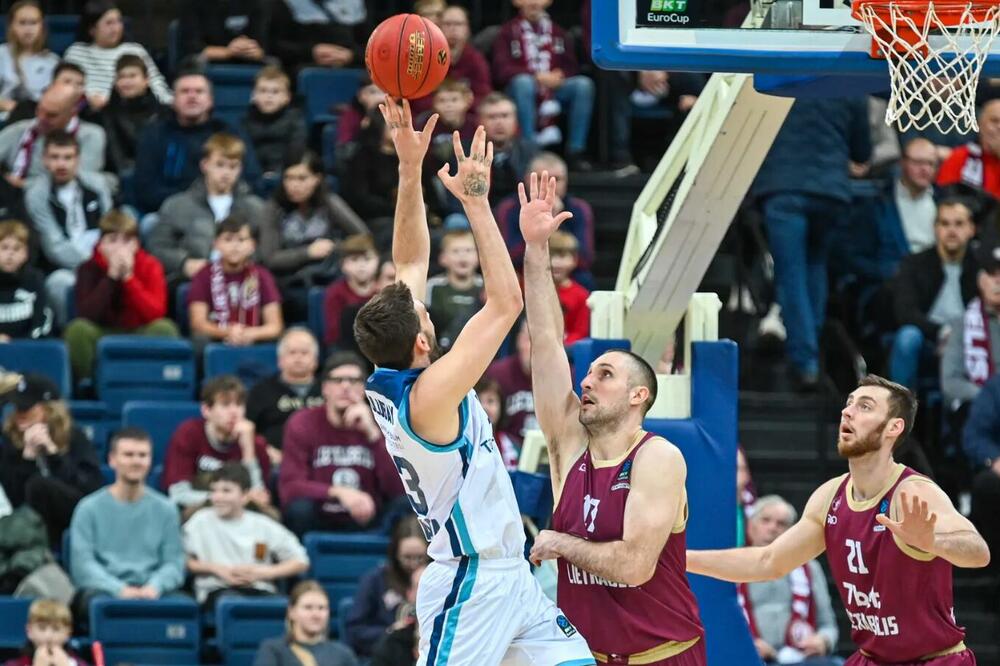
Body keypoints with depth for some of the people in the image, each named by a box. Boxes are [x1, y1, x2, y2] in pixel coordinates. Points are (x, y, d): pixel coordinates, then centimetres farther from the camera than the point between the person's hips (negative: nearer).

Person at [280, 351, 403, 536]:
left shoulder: (379, 424, -1)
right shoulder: (302, 424, -5)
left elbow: (398, 489, -14)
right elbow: (290, 487, -15)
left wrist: (372, 433, -21)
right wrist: (339, 493, -30)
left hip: (368, 522, 1)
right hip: (320, 520, -1)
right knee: (299, 508, -33)